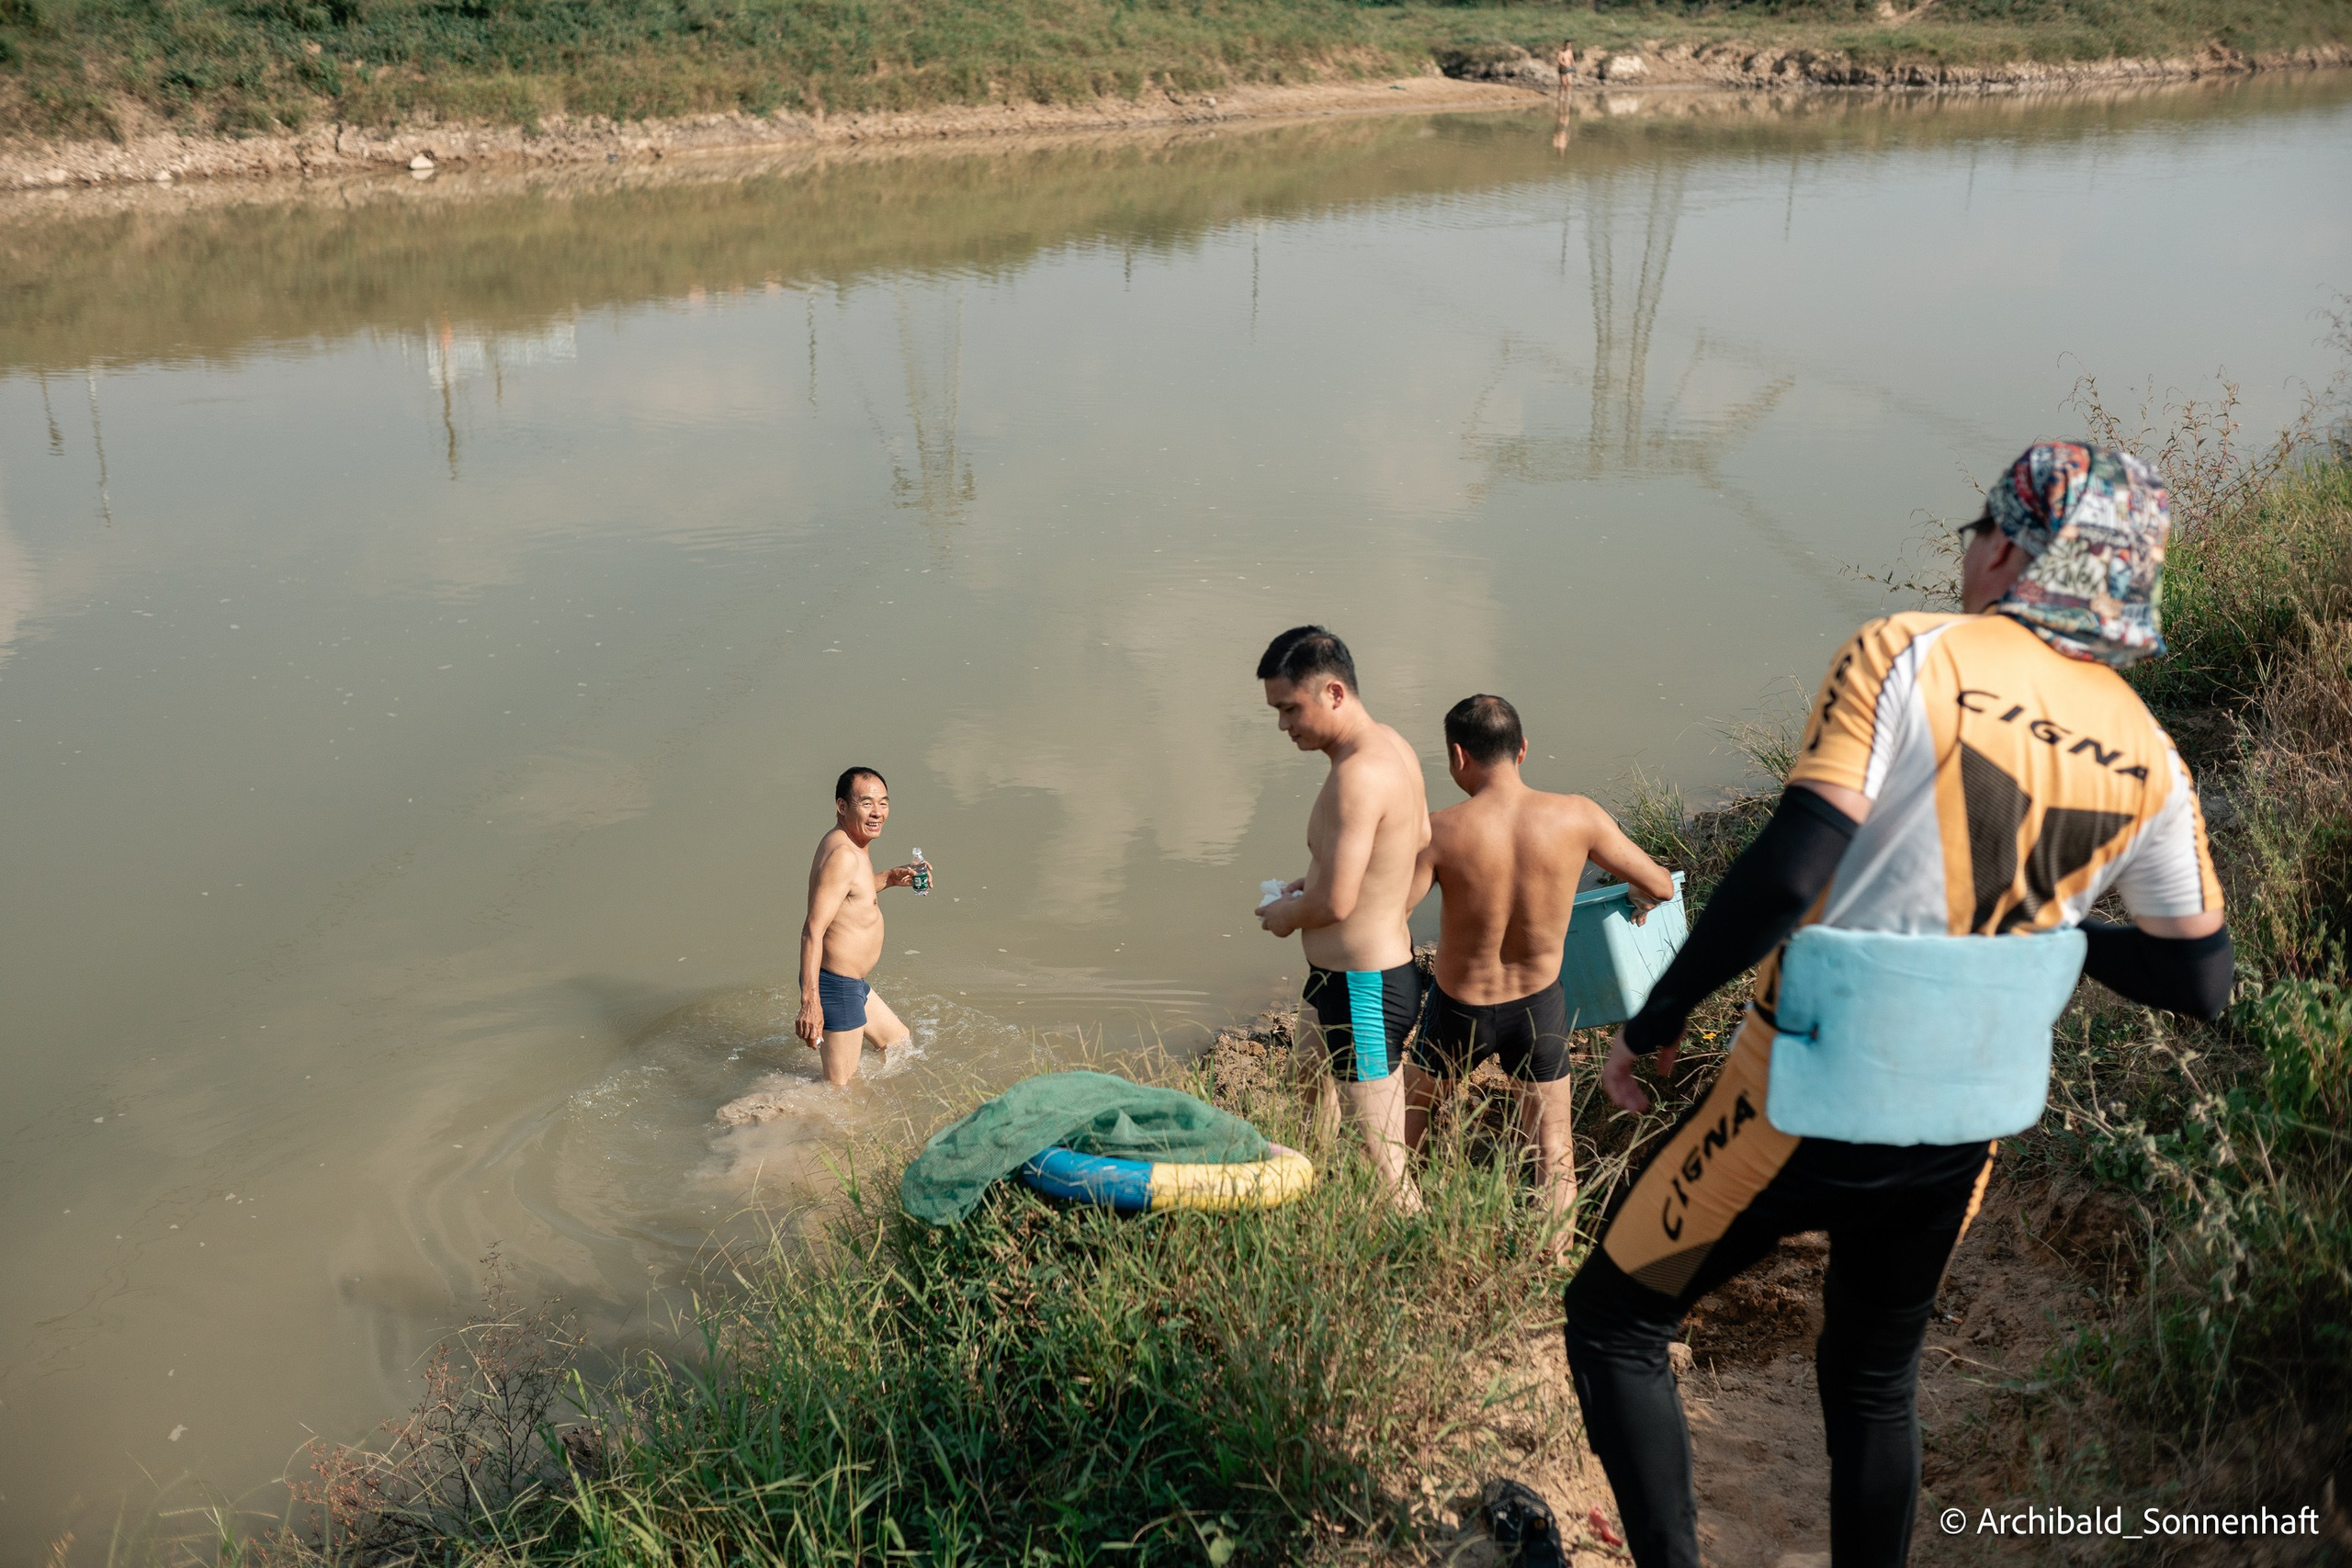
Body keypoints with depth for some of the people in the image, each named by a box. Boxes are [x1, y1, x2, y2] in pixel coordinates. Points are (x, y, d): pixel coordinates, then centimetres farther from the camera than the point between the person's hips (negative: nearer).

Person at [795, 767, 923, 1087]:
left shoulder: (851, 845, 7)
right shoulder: (842, 855, -23)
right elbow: (813, 930, -29)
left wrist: (890, 878, 16)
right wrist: (810, 1001, -34)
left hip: (853, 984, 10)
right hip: (835, 985, -10)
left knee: (899, 1043, 29)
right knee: (841, 1090, 0)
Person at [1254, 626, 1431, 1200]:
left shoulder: (1356, 775, -27)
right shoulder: (1391, 744, 4)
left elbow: (1335, 902, -28)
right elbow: (1420, 840, 20)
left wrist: (1286, 912, -6)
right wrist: (1316, 879, 16)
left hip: (1364, 992, -11)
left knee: (1384, 1164, -3)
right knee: (1311, 1081, 32)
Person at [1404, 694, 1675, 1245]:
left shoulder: (1440, 831, -24)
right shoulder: (1577, 817, -17)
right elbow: (1662, 887, -5)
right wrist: (1640, 897, 19)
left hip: (1460, 1011, 0)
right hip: (1539, 1006, 1)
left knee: (1414, 1102, 27)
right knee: (1553, 1146, 15)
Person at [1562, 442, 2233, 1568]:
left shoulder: (1912, 658, -14)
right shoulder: (2145, 757, 2)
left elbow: (1789, 868, -24)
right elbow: (2199, 980, 8)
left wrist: (1653, 1023, -14)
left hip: (1803, 1101, -5)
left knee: (1614, 1321, 11)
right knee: (1873, 1381, 26)